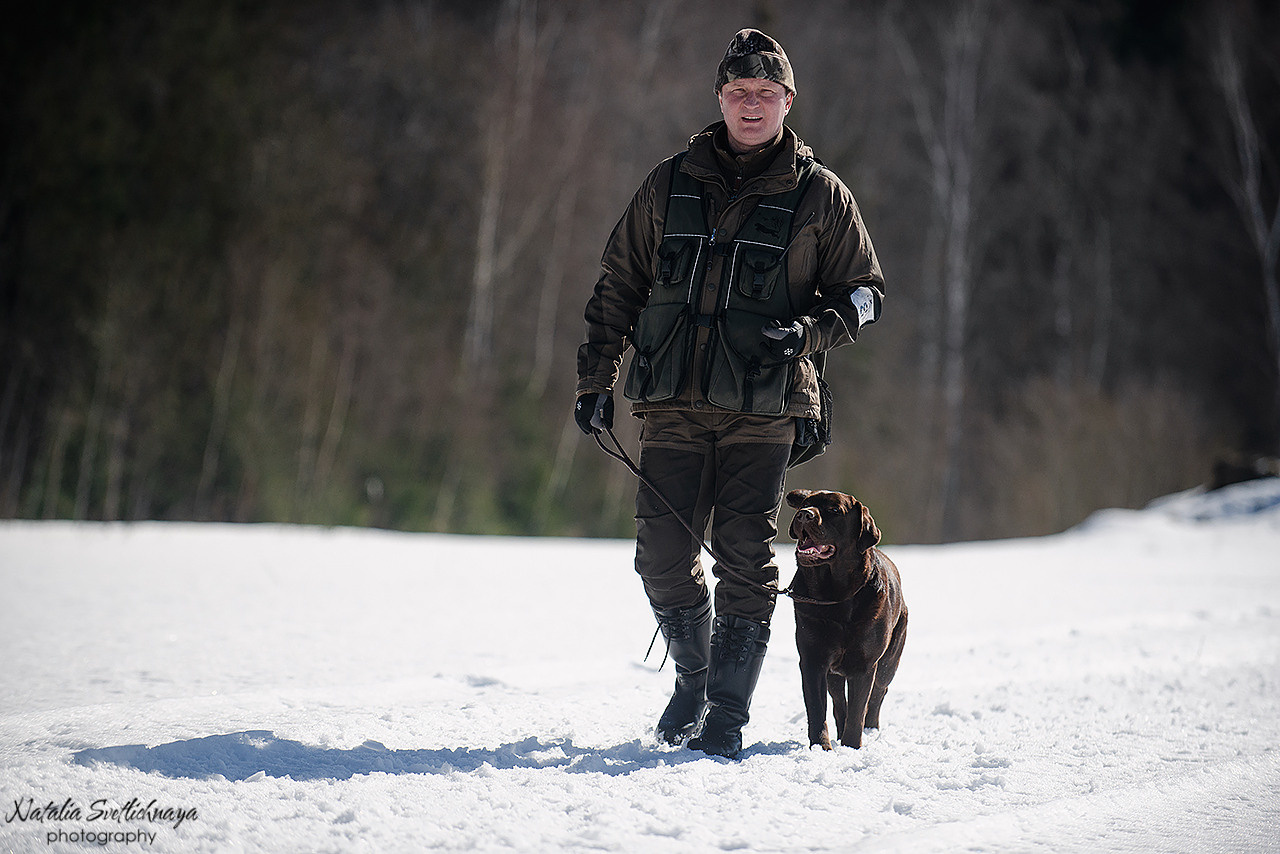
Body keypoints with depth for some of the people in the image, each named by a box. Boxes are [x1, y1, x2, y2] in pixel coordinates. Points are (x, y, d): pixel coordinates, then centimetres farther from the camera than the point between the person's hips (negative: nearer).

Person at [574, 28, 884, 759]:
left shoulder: (821, 196, 5)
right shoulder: (671, 185, 10)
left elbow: (865, 294, 9)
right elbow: (619, 285, 15)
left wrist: (810, 329, -10)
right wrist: (597, 379, 10)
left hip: (763, 409, -2)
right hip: (675, 403, 2)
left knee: (745, 561, -6)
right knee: (663, 555, -3)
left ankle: (727, 714, 2)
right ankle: (695, 675, 22)